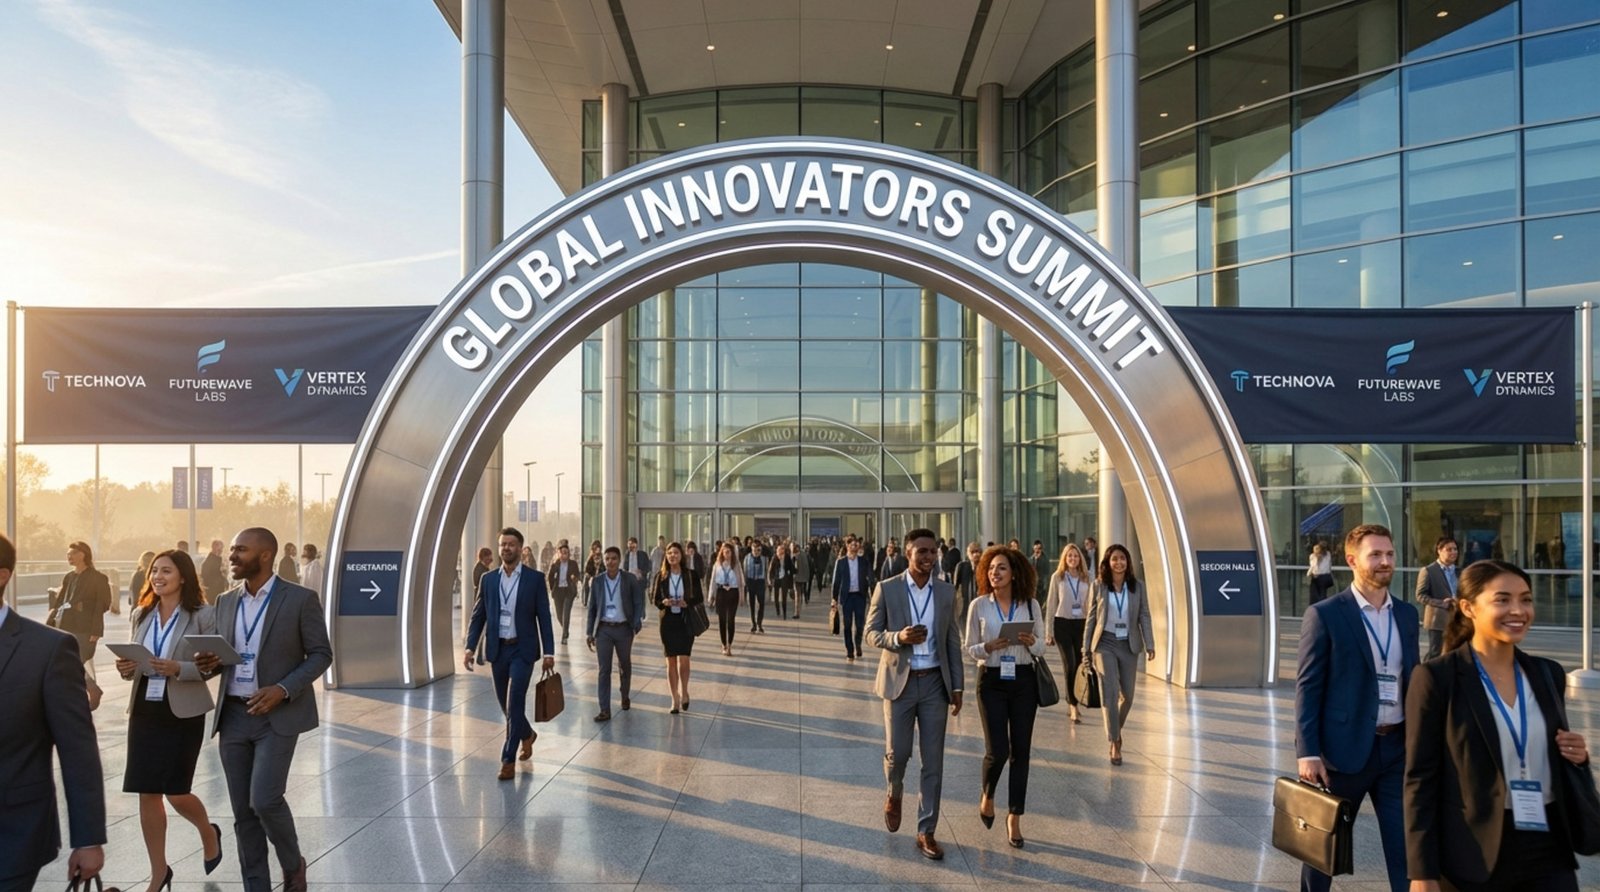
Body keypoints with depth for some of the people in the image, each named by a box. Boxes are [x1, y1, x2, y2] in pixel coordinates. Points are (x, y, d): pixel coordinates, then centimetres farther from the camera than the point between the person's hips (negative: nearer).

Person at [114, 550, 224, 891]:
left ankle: (209, 833, 34)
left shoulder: (203, 615, -9)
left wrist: (178, 669, -27)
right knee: (147, 793, 6)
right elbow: (133, 658, 15)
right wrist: (125, 668, -7)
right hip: (144, 711, 5)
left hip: (183, 713, -5)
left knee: (176, 791, 0)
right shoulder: (141, 615, 8)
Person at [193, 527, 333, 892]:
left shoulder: (300, 599, -8)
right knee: (243, 810, 8)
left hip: (279, 715, -5)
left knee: (265, 801, -13)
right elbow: (221, 657, 17)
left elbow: (321, 654, -6)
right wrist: (209, 663, -7)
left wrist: (283, 689, -19)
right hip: (233, 716, 5)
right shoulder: (225, 602, 8)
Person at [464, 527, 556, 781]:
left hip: (522, 649, -4)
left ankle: (508, 759, -1)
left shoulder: (535, 578, -4)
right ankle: (527, 734, 41)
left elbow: (544, 617, -4)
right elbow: (478, 615, 7)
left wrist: (549, 652, -9)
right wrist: (470, 647, -4)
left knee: (515, 703, -10)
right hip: (497, 650, 4)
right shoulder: (488, 579, 5)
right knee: (505, 703, 14)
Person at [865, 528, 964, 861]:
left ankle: (926, 832, 13)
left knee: (933, 761, 3)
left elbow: (953, 643, 7)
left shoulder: (947, 592, 3)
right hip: (899, 682, -2)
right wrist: (899, 638, -22)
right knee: (897, 752, 2)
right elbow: (871, 633, -2)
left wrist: (957, 686, 3)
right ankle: (894, 795, 36)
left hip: (935, 683, 2)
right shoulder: (886, 589, -4)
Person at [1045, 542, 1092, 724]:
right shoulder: (1057, 577, 0)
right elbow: (1051, 604, 2)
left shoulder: (1086, 578, 7)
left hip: (1081, 624, 3)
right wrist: (1048, 631, 0)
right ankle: (1073, 706, -5)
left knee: (1078, 664, 5)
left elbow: (1090, 604, 9)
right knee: (1069, 665, -9)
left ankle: (1070, 704, 21)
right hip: (1062, 623, -3)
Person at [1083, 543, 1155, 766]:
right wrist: (1086, 648, 2)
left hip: (1129, 645, 2)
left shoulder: (1136, 587, 1)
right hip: (1105, 643, -2)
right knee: (1110, 693, -11)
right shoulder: (1098, 586, -3)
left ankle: (1116, 729, 38)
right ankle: (1115, 743, -5)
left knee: (1128, 695, 11)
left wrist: (1150, 645, -7)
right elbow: (1091, 618, 2)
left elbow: (1144, 616, 2)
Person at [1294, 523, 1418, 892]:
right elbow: (1308, 687, -10)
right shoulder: (1324, 615, -9)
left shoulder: (1406, 614, 8)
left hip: (1398, 747, 4)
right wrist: (1307, 752, -14)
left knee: (1406, 846, 5)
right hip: (1344, 748, -4)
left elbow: (1413, 680, 14)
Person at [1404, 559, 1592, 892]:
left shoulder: (1548, 674, 6)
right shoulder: (1437, 677, -11)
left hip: (1549, 848, 5)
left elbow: (1549, 760, 19)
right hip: (1475, 854, -5)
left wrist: (1575, 756, -3)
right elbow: (1421, 778, -10)